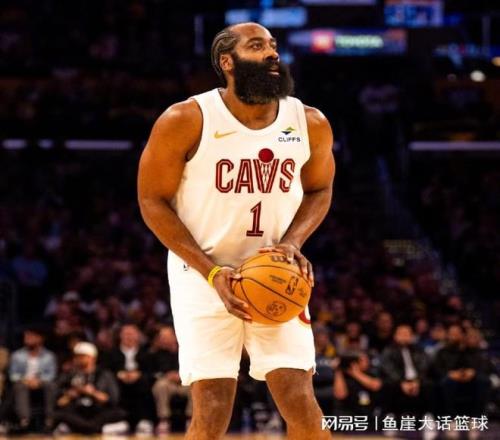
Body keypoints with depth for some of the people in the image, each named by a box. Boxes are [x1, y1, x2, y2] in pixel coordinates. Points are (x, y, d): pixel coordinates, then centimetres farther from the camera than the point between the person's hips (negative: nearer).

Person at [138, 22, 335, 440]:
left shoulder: (311, 124, -2)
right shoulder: (185, 121, -13)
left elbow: (319, 190, 14)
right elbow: (154, 201, -6)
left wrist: (292, 242, -8)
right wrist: (212, 272, -16)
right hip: (204, 276, -3)